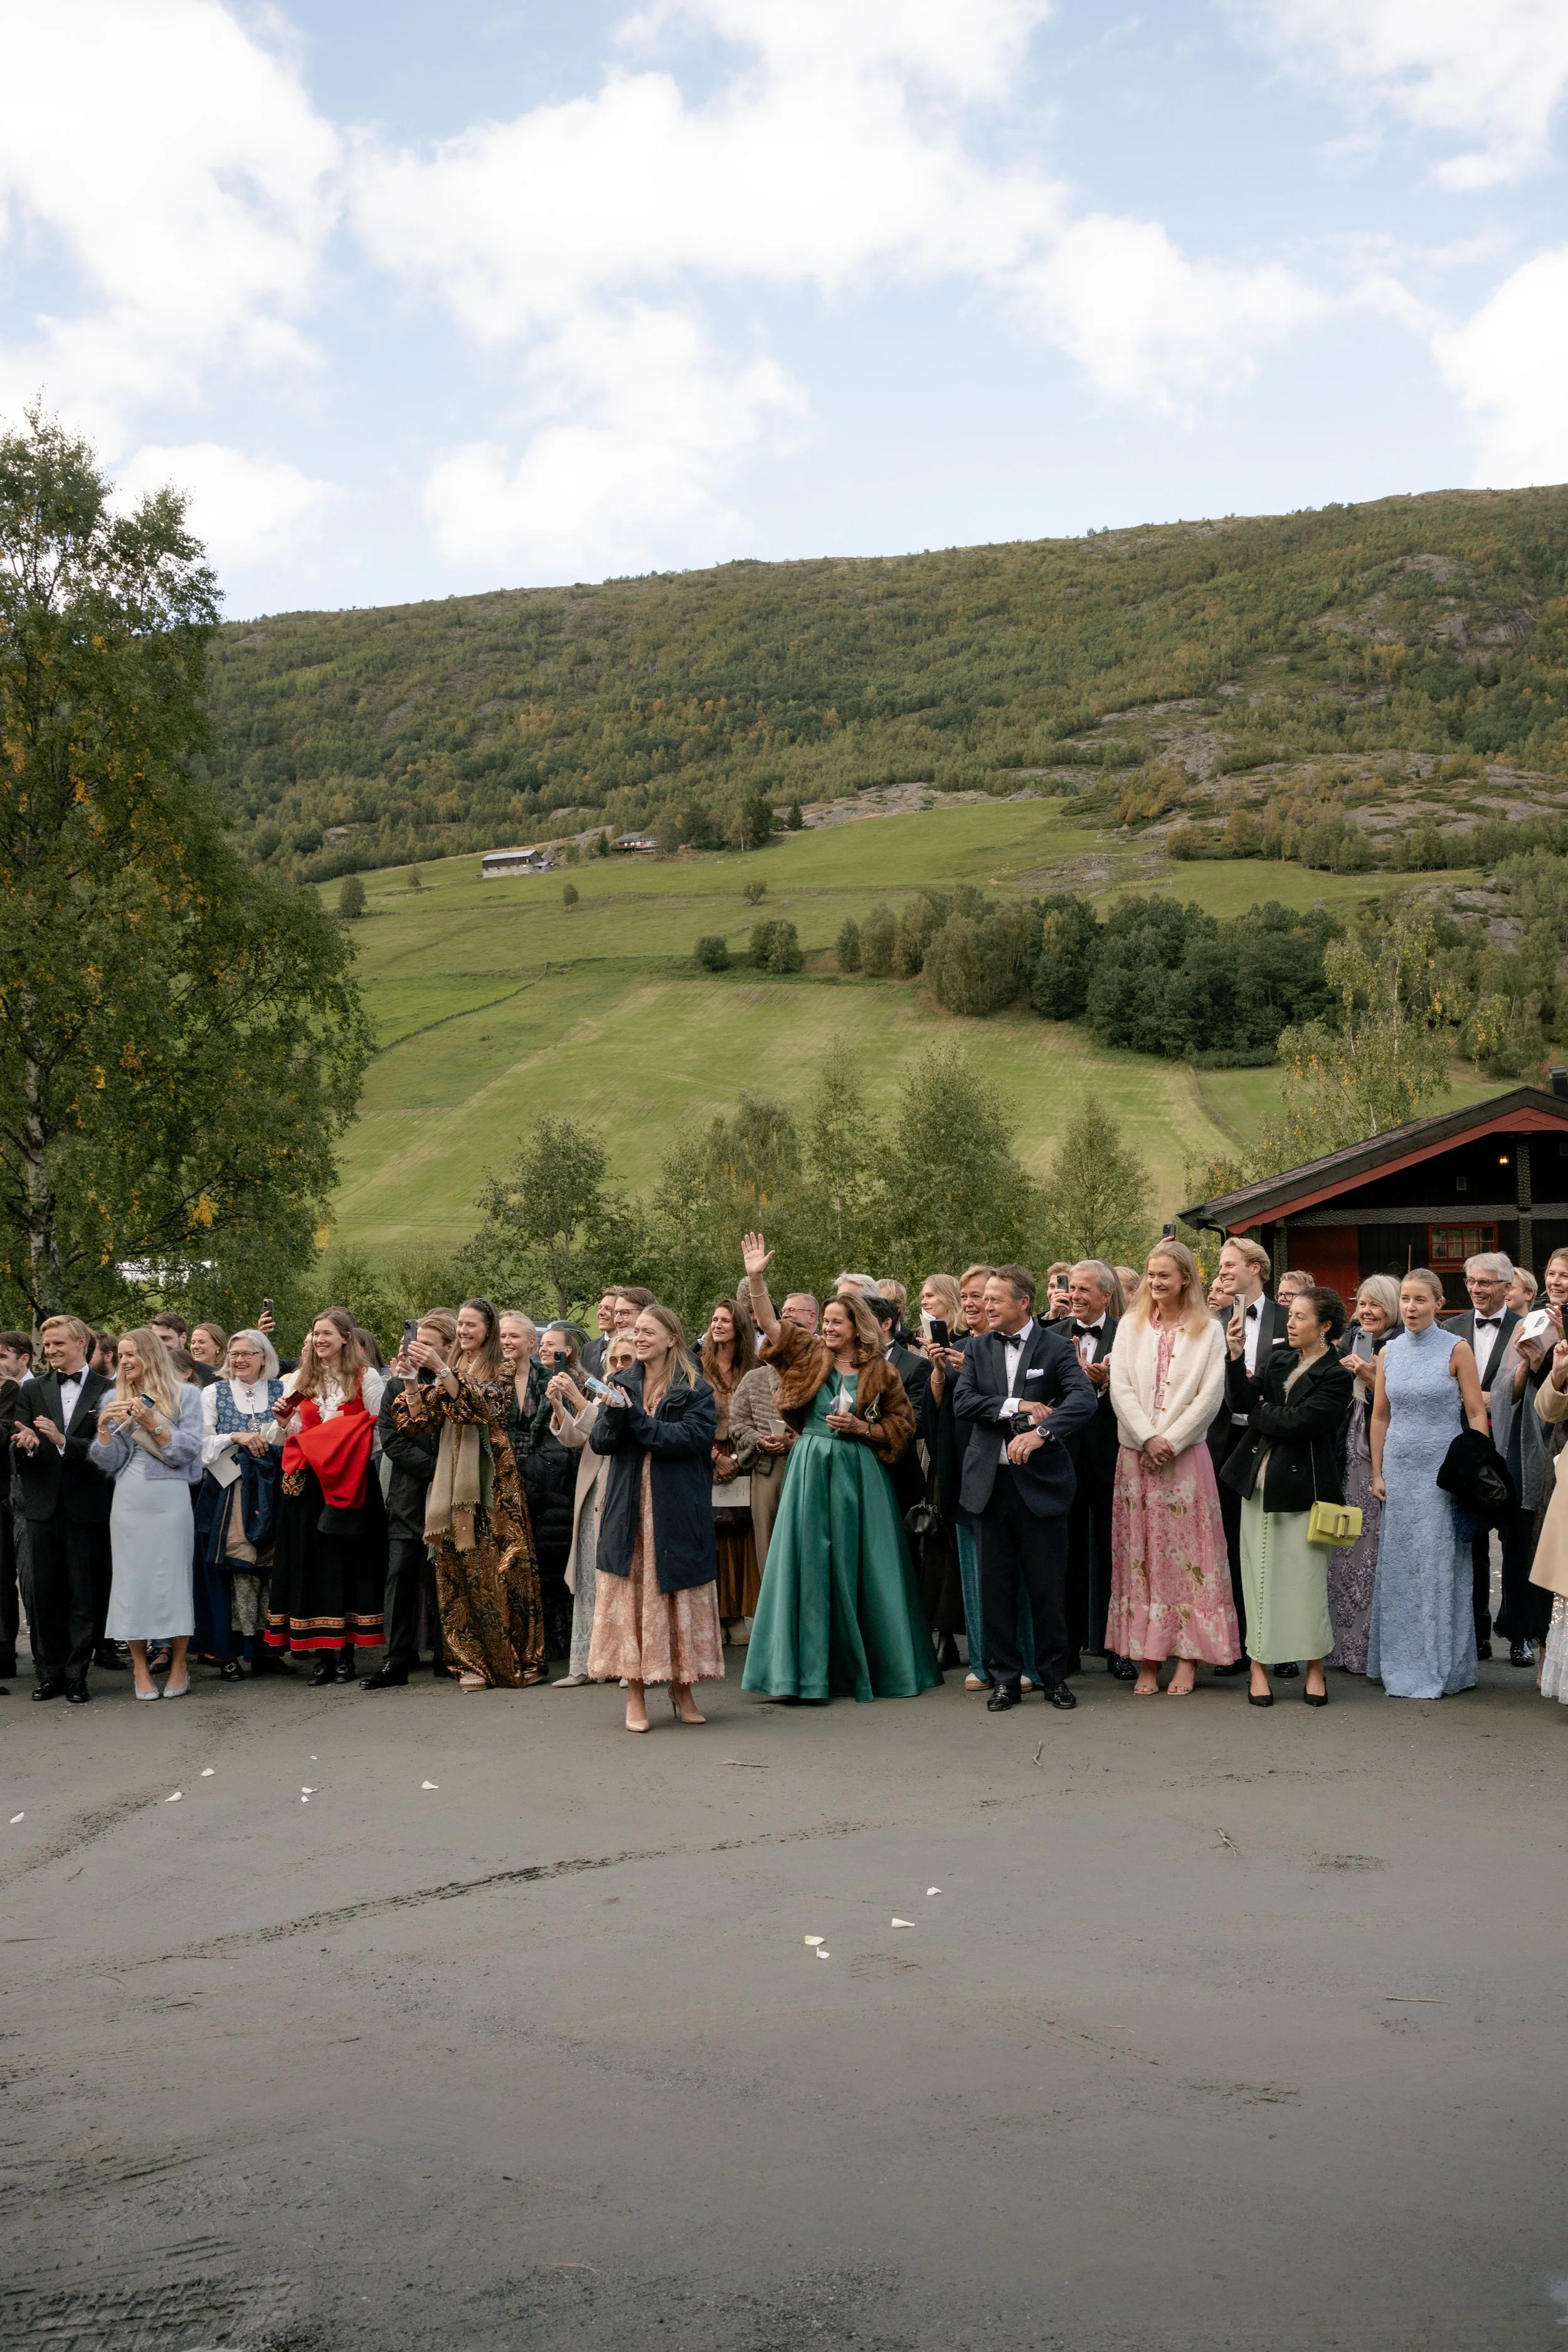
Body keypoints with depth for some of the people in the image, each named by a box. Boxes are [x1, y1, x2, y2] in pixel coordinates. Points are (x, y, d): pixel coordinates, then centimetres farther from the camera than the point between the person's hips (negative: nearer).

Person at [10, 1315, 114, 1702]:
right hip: (43, 1506, 3)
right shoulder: (32, 1390, 9)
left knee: (86, 1593, 2)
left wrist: (63, 1441, -22)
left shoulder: (107, 1391, -2)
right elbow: (18, 1453, 4)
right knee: (43, 1593, 7)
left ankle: (76, 1673, 10)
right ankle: (49, 1673, 16)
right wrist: (26, 1445, -19)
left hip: (88, 1506, -3)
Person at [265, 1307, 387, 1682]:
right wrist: (284, 1422, -3)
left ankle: (346, 1653, 5)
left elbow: (380, 1430, -1)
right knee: (312, 1563, 1)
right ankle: (322, 1655, 5)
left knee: (350, 1561, -1)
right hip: (309, 1484, 3)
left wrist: (355, 1455, -15)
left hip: (353, 1483, -3)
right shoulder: (299, 1381, 13)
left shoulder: (367, 1378, 2)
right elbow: (293, 1437, 15)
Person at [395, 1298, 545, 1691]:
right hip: (452, 1479, 4)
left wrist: (440, 1368, -22)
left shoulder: (501, 1371, 2)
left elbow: (480, 1405, -16)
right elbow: (421, 1418, 9)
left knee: (499, 1566, -5)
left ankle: (520, 1659, 3)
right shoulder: (452, 1367, 16)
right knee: (458, 1569, 0)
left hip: (492, 1480, -4)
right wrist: (410, 1377, -7)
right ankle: (474, 1661, 5)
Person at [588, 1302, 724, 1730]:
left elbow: (694, 1438, -14)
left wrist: (635, 1417, -16)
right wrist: (613, 1414, -15)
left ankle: (681, 1687, 15)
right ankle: (635, 1695, 3)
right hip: (628, 1507, 3)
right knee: (629, 1596, -1)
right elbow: (599, 1442, 6)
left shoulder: (695, 1389, 1)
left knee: (678, 1594, 2)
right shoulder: (622, 1384, 12)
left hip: (678, 1509, -2)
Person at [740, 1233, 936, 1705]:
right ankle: (811, 1673, 6)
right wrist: (756, 1279, -16)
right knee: (811, 1566, 1)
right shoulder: (810, 1357, 6)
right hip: (811, 1471, 1)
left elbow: (903, 1425, 5)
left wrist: (862, 1428, -9)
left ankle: (870, 1666, 15)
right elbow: (771, 1326, -5)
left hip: (859, 1475, -1)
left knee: (859, 1569, 2)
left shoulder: (880, 1373, 2)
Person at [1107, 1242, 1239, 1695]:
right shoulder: (1131, 1326, 8)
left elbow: (1209, 1397, -5)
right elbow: (1120, 1389, 0)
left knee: (1186, 1554, -2)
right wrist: (1149, 1439, -11)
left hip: (1187, 1455, -2)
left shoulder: (1209, 1331, 2)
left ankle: (1187, 1657, 3)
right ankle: (1146, 1658, 5)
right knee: (1140, 1552, 2)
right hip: (1137, 1454, 2)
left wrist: (1170, 1441, -12)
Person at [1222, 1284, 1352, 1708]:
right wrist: (1236, 1356, -12)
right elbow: (1242, 1402, -1)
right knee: (1260, 1577, 6)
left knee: (1307, 1578, 1)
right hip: (1259, 1481, 5)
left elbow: (1297, 1421, -18)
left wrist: (1258, 1411, -3)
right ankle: (1258, 1668, 11)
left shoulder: (1337, 1376, -8)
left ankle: (1315, 1671, 14)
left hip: (1302, 1486, -5)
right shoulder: (1277, 1360, 10)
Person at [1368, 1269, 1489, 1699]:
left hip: (1441, 1468, -4)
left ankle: (1439, 1666, 9)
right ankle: (1401, 1661, 17)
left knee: (1438, 1565, -1)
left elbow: (1477, 1414, -5)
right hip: (1399, 1469, 4)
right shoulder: (1389, 1352, 7)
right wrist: (1377, 1472, 9)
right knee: (1398, 1565, 7)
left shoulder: (1456, 1349, -5)